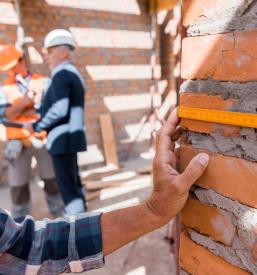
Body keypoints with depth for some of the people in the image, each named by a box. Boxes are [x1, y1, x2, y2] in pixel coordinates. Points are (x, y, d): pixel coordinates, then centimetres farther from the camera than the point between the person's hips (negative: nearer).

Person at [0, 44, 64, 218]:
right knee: (18, 183, 5)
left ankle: (59, 210, 27)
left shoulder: (43, 82, 2)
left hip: (43, 140, 0)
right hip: (18, 143, 1)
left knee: (51, 178, 9)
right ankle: (20, 218, 21)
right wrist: (23, 103, -25)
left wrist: (21, 111, -13)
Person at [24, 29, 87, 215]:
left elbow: (60, 110, -23)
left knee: (67, 184, -5)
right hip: (69, 136, 11)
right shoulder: (73, 74, 17)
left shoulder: (62, 74, -13)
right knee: (73, 181, 19)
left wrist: (36, 126, -10)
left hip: (63, 138, -11)